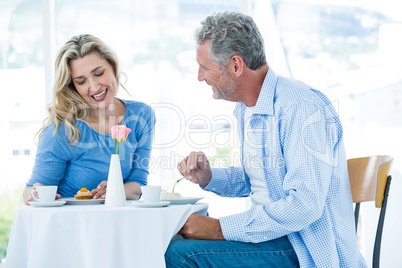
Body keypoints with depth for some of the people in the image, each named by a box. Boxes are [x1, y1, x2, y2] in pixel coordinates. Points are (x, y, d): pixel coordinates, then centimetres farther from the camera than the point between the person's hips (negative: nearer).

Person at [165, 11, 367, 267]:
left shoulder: (302, 108, -20)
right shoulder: (246, 110, 11)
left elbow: (305, 206, -27)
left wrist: (219, 228, -25)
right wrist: (208, 177, 5)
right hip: (270, 229, 9)